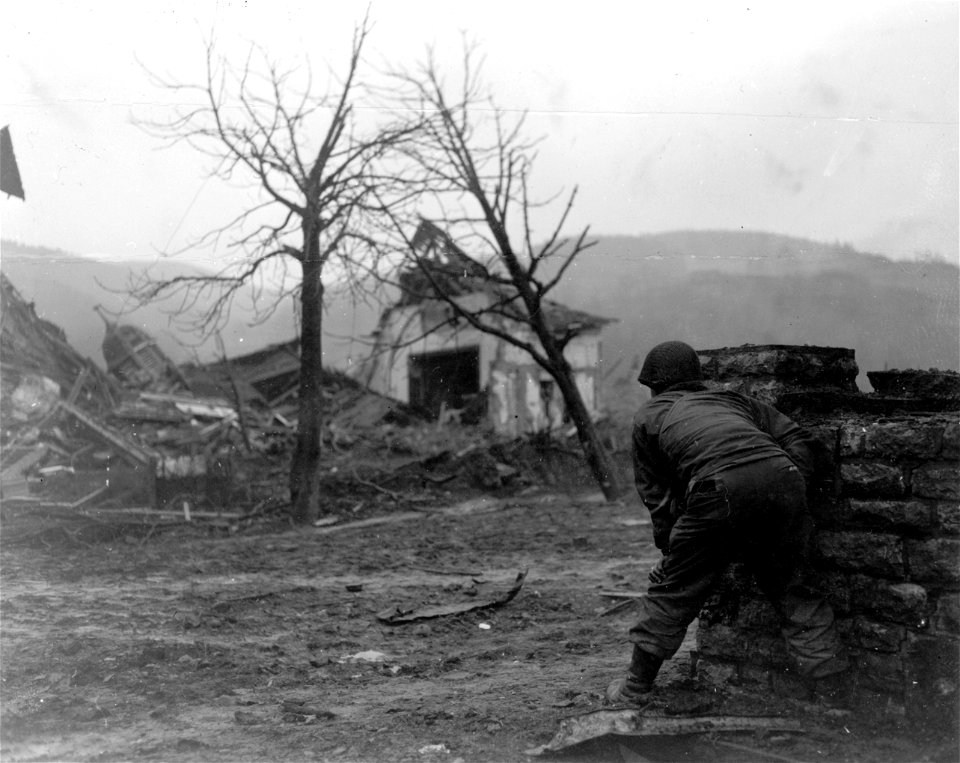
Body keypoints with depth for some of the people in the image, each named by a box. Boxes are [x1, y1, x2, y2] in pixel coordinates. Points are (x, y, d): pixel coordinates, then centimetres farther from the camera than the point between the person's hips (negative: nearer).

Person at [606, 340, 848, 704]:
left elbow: (656, 494, 24)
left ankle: (636, 687, 21)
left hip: (720, 487, -3)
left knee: (673, 591, 11)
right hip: (782, 476, 4)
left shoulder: (649, 416, 28)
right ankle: (826, 670, 19)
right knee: (789, 586, 22)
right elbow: (796, 438, 25)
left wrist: (670, 546, 28)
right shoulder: (732, 399, 36)